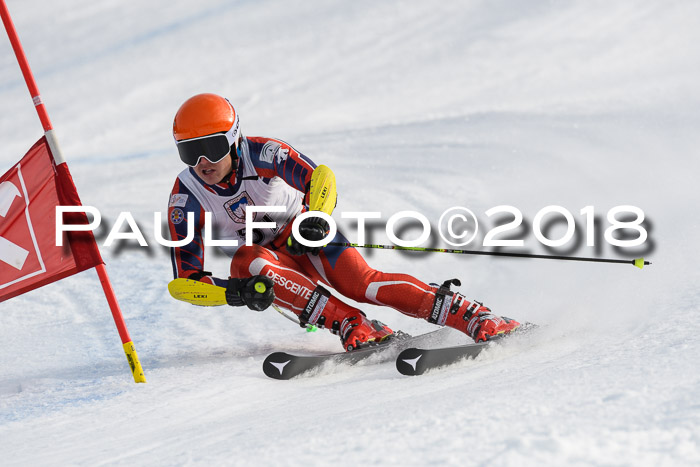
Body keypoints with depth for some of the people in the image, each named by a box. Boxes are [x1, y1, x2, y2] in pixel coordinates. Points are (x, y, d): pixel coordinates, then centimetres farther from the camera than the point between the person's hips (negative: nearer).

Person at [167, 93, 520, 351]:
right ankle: (350, 326, -39)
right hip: (262, 254, 1)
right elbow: (186, 280, -17)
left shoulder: (264, 155, -21)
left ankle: (476, 318, -28)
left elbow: (320, 180, -9)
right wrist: (236, 292, -35)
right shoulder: (185, 200, -17)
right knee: (249, 263, -34)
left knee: (361, 283, -26)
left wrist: (314, 222, -29)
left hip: (303, 235, -1)